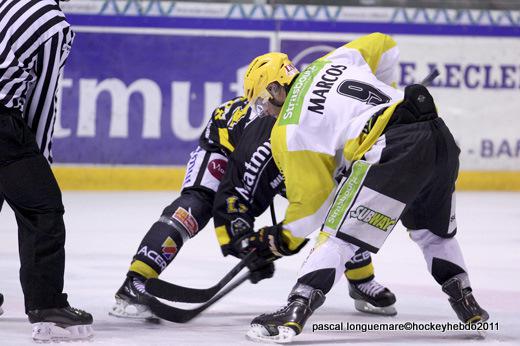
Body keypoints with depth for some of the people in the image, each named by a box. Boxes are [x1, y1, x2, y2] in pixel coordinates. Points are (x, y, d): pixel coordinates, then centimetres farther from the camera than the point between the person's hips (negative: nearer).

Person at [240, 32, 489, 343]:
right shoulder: (330, 63, 23)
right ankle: (467, 304, 32)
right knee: (435, 231, 30)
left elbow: (312, 198, 6)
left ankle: (294, 313, -15)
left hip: (392, 149, -7)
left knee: (340, 235, -4)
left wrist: (285, 238, 21)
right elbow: (383, 45, 36)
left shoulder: (289, 131, 7)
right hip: (441, 135, 7)